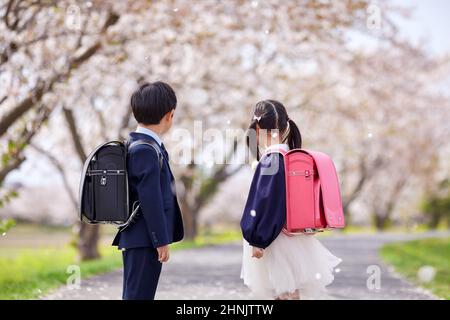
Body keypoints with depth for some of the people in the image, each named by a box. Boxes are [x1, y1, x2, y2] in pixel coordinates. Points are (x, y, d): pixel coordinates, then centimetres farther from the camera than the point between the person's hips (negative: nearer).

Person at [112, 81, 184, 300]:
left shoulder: (135, 145, 13)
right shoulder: (146, 150, -17)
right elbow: (150, 199, -21)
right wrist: (161, 240, -17)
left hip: (137, 238, 10)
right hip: (145, 240, -10)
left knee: (134, 294, 14)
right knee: (139, 295, -6)